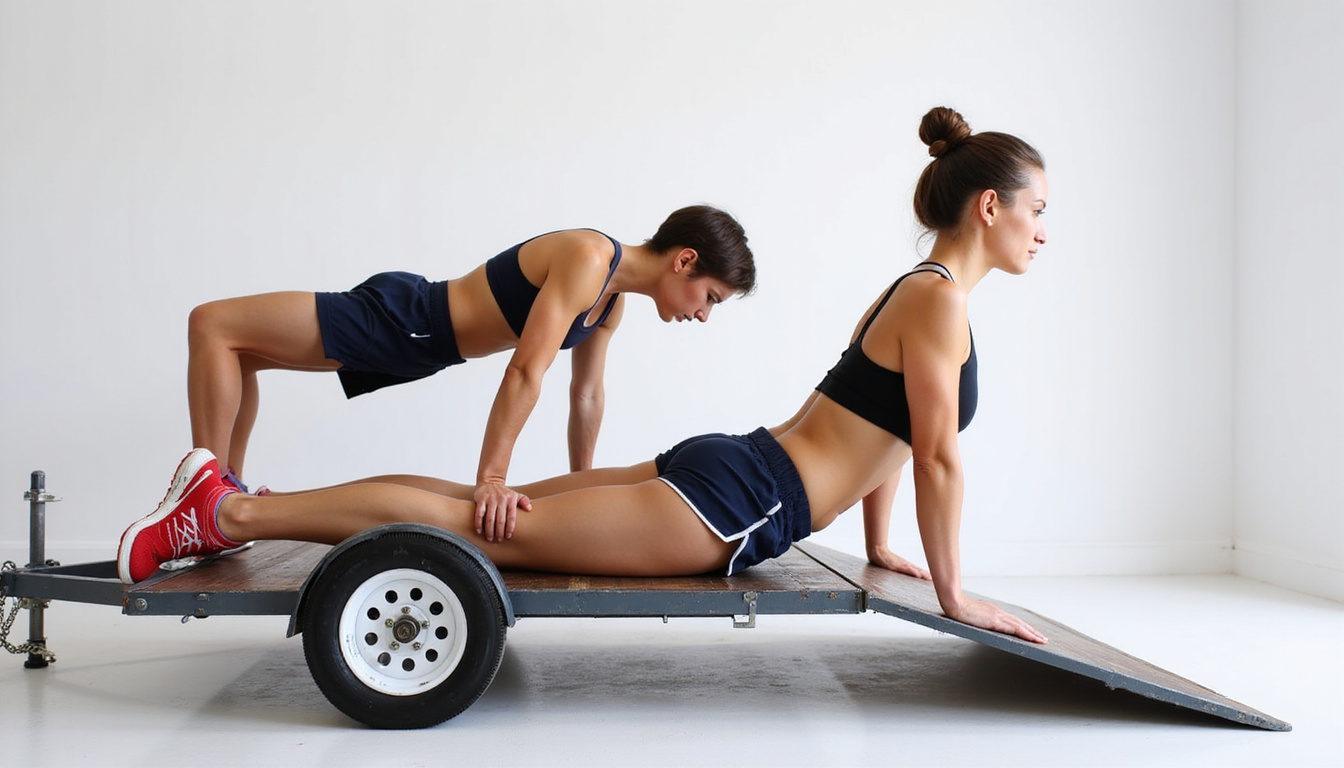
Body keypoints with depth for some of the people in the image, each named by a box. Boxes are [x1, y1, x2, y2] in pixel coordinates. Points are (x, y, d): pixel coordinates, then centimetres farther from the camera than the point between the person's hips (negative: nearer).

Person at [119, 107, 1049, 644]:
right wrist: (954, 594, -5)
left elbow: (880, 424, 26)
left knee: (489, 504, 8)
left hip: (714, 469, 9)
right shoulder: (940, 300, -11)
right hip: (729, 501, -9)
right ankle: (235, 512, -6)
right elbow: (938, 456, -13)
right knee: (483, 525, -9)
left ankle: (233, 497, 11)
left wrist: (880, 547, 26)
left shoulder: (914, 293, 18)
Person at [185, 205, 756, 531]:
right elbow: (526, 373, -31)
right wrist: (491, 477, -33)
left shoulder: (613, 299, 1)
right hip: (401, 319, -8)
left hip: (417, 346, 8)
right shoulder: (589, 259, -25)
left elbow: (586, 393, 11)